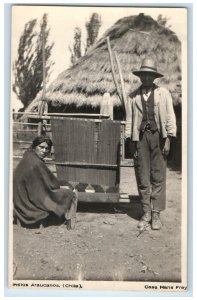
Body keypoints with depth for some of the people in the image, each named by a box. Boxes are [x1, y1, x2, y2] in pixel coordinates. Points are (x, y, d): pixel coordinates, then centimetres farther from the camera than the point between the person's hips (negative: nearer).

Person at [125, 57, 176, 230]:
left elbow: (170, 117, 5)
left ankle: (156, 214, 8)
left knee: (158, 177, 0)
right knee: (142, 178, 4)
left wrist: (168, 139, -3)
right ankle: (146, 213, 14)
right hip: (140, 137, 1)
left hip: (158, 136, -1)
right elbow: (129, 120, 9)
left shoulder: (163, 93, 7)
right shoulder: (133, 96, 9)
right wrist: (131, 142, 3)